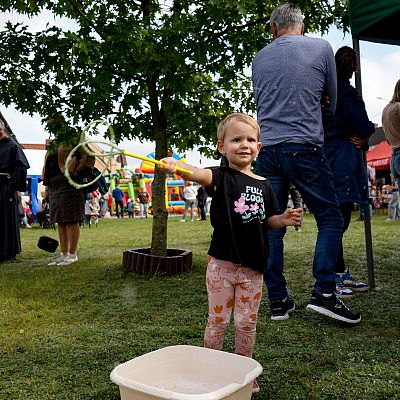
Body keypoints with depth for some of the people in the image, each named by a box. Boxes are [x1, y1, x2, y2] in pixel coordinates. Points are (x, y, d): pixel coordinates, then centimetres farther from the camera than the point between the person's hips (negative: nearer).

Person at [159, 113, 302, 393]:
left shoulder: (264, 185, 6)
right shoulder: (223, 177, -8)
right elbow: (200, 174, -31)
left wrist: (284, 219, -5)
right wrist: (177, 168, -53)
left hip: (253, 268, 4)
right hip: (222, 264, -3)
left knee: (247, 323, 13)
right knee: (218, 321, 8)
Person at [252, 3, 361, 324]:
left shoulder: (259, 59, 14)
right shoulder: (321, 48, 5)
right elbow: (331, 103, 15)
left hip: (267, 150, 4)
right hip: (304, 148, -3)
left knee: (272, 227, 6)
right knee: (330, 218, 6)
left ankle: (278, 300, 10)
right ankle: (324, 293, -3)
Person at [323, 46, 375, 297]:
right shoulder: (347, 92, -9)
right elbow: (362, 126, -15)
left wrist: (360, 137, 2)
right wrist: (370, 129, 8)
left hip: (332, 160, 10)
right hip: (344, 161, -10)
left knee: (340, 220, 13)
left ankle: (343, 275, 21)